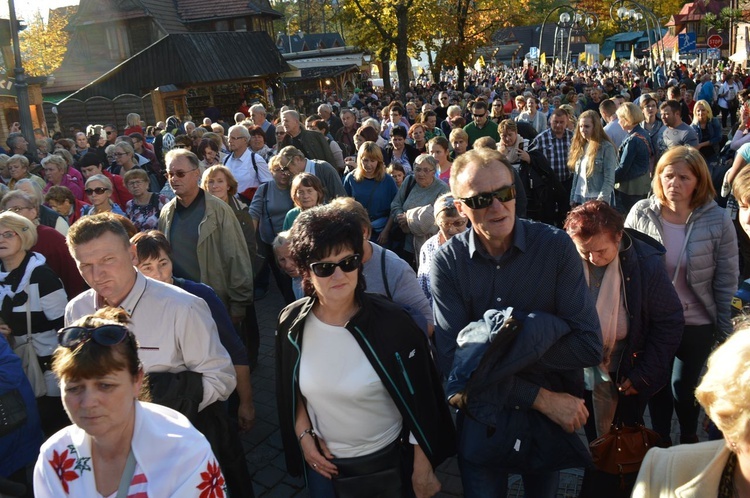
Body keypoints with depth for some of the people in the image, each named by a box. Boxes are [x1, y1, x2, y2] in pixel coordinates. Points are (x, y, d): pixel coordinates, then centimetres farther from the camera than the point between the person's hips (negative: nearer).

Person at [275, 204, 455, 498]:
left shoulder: (391, 322, -21)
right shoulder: (292, 323, -11)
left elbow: (420, 402, -12)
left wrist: (423, 469, -7)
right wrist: (304, 435, -3)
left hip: (387, 463, -2)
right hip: (322, 463, 3)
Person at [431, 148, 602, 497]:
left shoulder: (555, 246, -15)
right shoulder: (447, 262, -13)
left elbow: (590, 347, -18)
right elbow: (451, 360, -18)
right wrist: (541, 398, -19)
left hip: (551, 424, 1)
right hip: (482, 425, 0)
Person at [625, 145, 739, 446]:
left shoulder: (717, 221, -13)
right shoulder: (641, 213, -11)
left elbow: (727, 281, -7)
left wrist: (725, 330, -4)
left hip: (697, 323, -1)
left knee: (684, 386, 12)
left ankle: (689, 438, 42)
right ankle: (661, 441, 41)